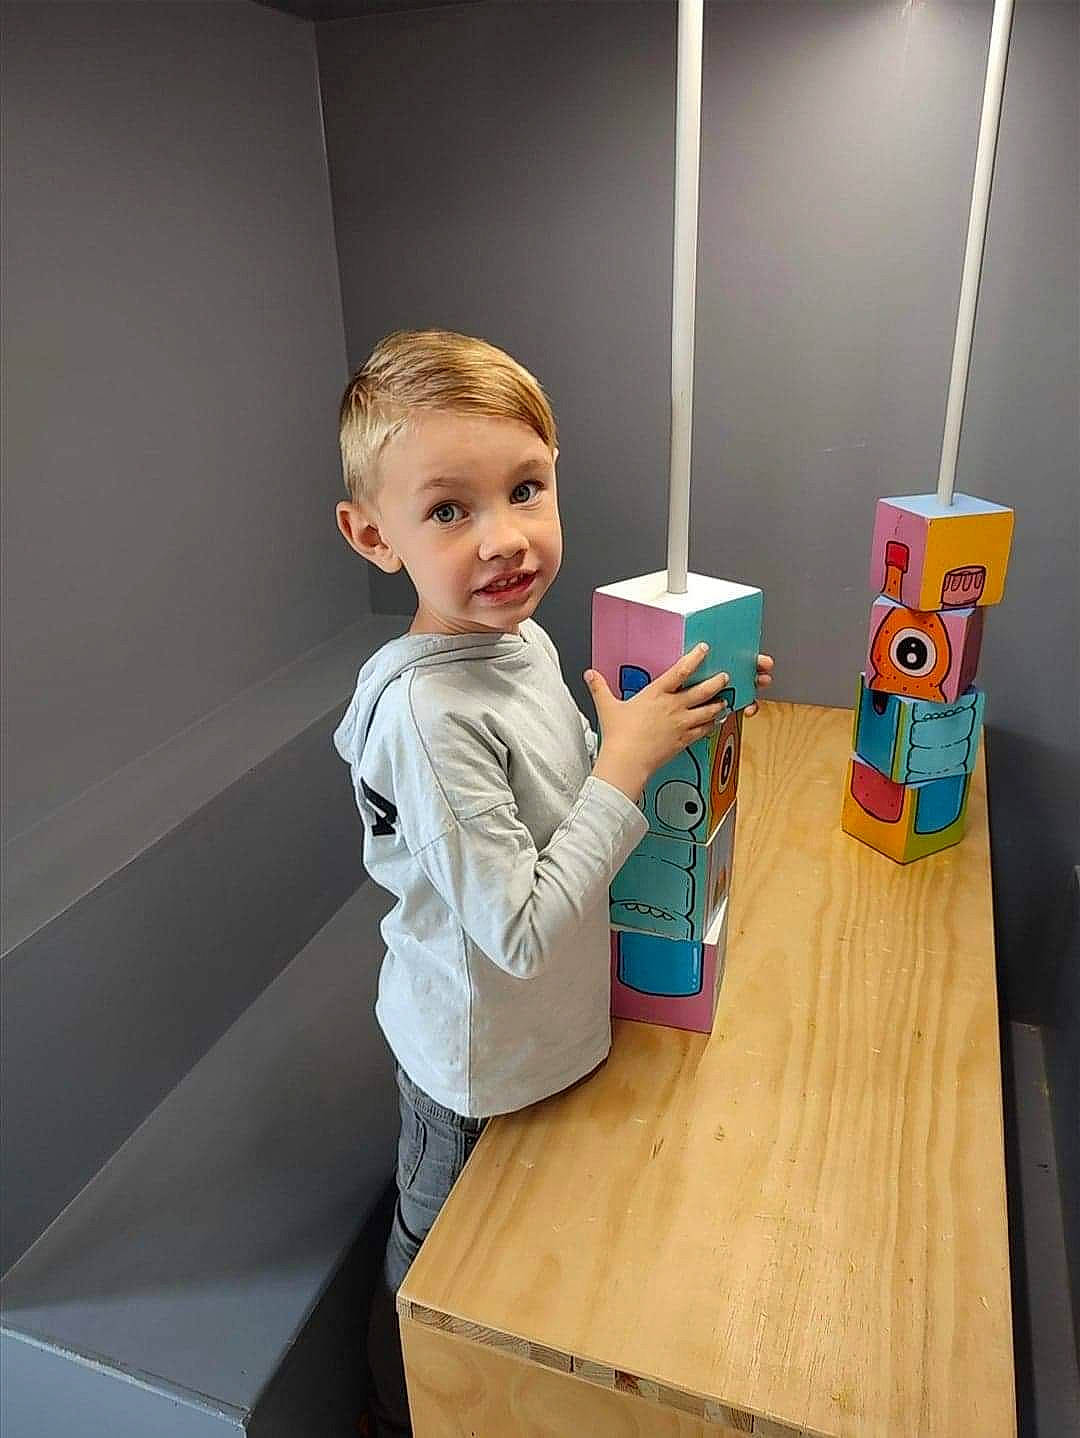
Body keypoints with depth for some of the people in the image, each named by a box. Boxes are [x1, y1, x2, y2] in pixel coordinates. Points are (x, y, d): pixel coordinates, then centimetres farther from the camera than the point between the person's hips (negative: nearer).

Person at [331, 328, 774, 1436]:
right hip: (474, 1051, -7)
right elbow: (520, 930, -32)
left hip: (537, 1012, 8)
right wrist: (630, 759, -30)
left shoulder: (522, 641, -8)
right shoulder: (424, 710, -35)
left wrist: (687, 713, -5)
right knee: (434, 1253, 23)